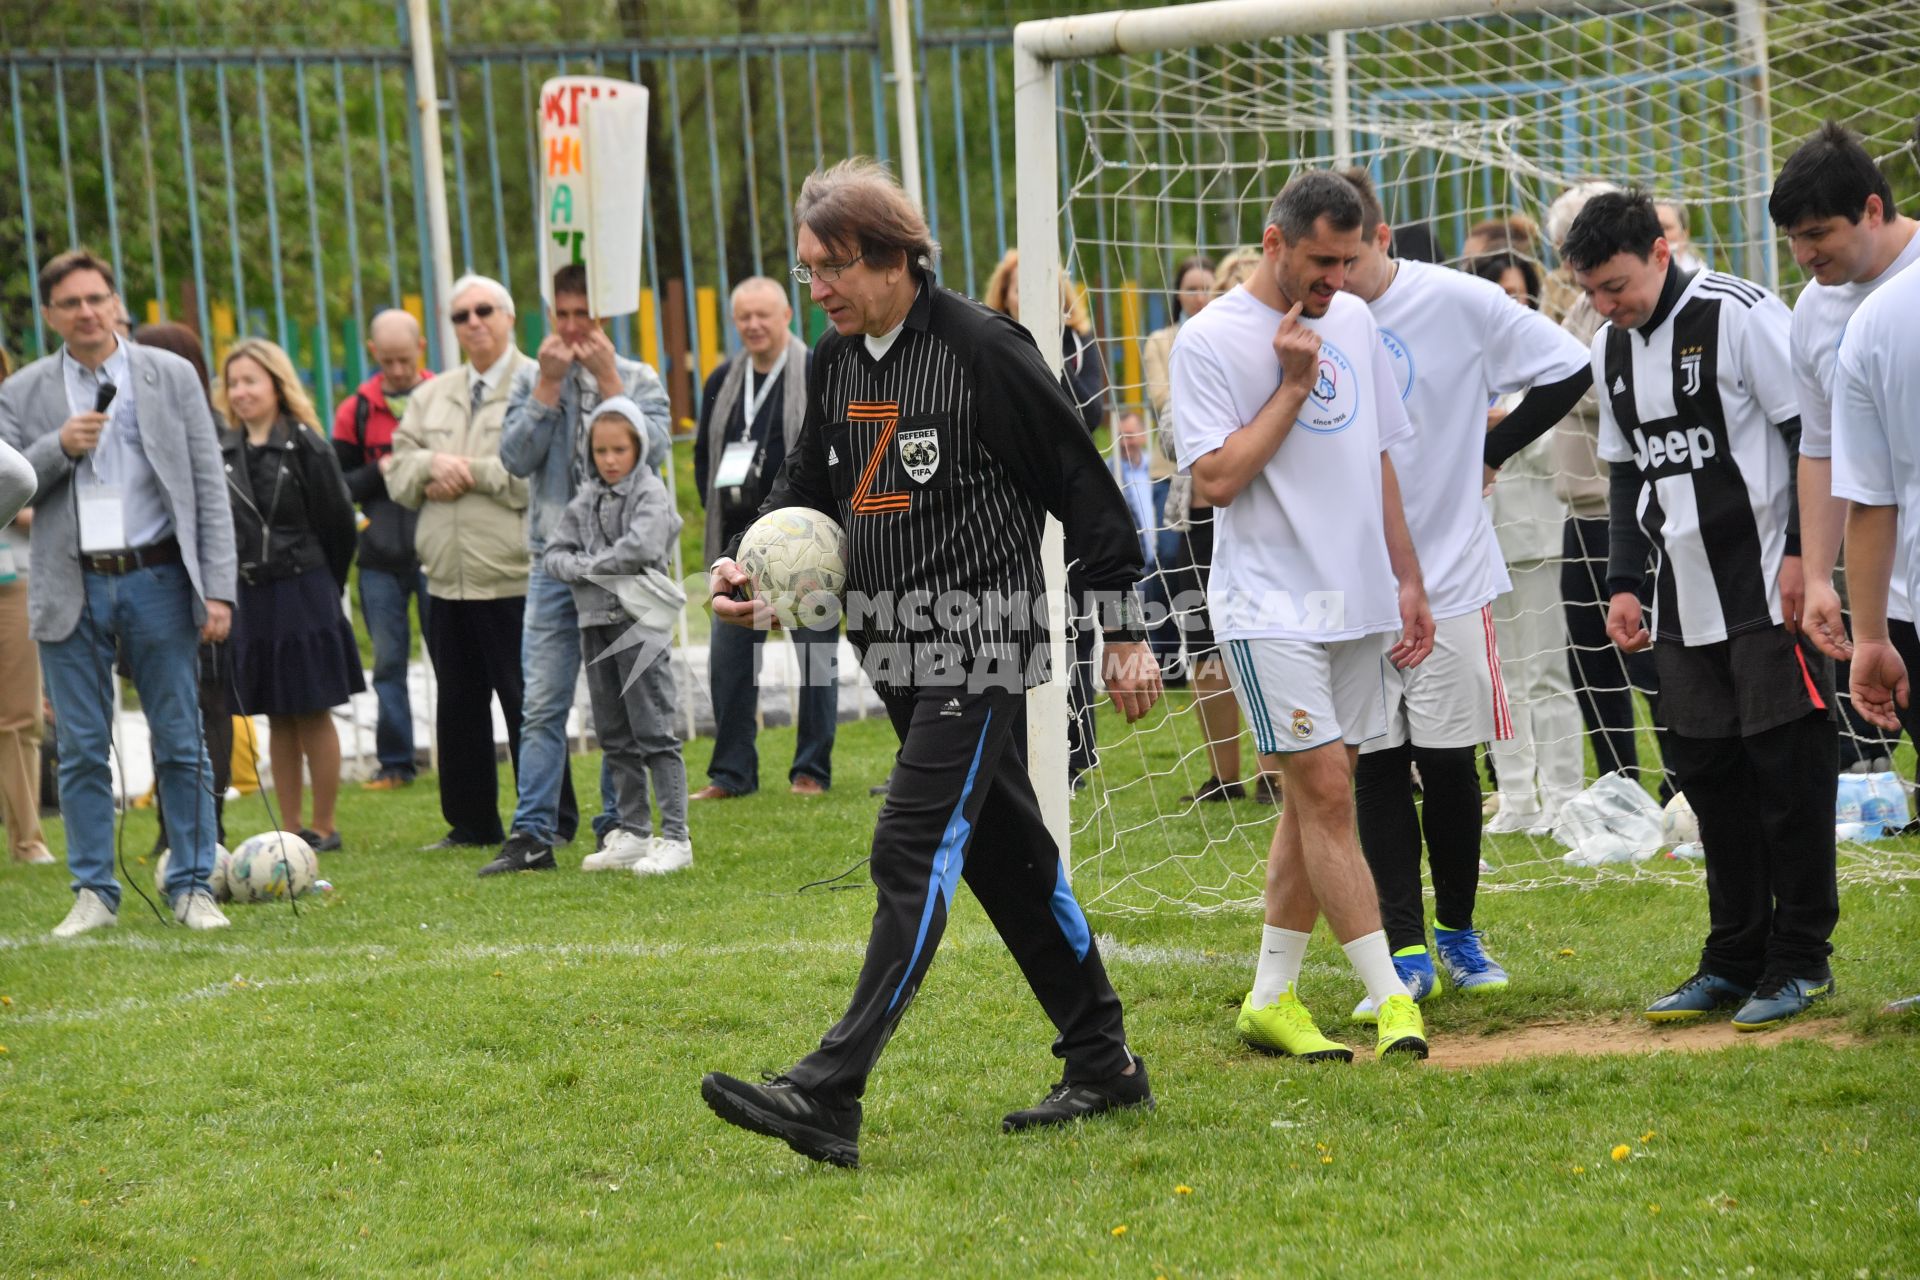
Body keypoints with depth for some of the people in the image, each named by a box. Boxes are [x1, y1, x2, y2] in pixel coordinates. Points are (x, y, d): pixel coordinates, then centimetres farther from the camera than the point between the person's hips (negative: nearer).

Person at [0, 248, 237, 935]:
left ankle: (192, 888, 8)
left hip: (157, 581, -1)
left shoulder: (171, 376, 4)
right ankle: (94, 894, 10)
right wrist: (59, 448, -14)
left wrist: (218, 590, -5)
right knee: (81, 750, 3)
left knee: (180, 744, 1)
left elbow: (209, 488, 3)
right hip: (71, 590, 1)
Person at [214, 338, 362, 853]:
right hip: (250, 596, 5)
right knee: (277, 719, 9)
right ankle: (291, 828, 14)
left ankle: (324, 827, 6)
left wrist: (319, 585, 3)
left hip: (304, 592, -5)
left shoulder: (305, 445, -8)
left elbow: (337, 521, -5)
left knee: (312, 714, 0)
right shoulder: (223, 451, 6)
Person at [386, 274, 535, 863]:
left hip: (517, 578, -6)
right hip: (447, 582, 7)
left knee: (529, 710, -3)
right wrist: (434, 467, -8)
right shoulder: (432, 395, 18)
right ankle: (473, 824, 24)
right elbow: (397, 470, 13)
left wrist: (470, 472, -13)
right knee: (458, 709, 12)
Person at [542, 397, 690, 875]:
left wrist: (591, 564, -10)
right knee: (615, 737, 12)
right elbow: (555, 553, 9)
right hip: (596, 622, 7)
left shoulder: (650, 494, -6)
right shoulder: (586, 500, 13)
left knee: (655, 733, -7)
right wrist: (580, 570, -11)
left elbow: (641, 547, -21)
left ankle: (675, 837, -6)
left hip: (641, 623, -7)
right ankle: (633, 832, 20)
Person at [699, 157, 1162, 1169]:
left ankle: (829, 1096, -23)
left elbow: (1083, 488, -9)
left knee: (914, 854, -15)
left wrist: (1125, 632, -8)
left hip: (982, 644, -8)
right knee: (1006, 856, 14)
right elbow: (809, 486, 20)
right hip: (901, 651, 8)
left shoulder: (982, 349, -13)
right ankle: (1104, 1066, 25)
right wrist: (751, 565, -1)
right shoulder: (833, 362, 9)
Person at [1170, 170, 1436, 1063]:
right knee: (1326, 791, -11)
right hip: (1269, 606, -6)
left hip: (1355, 603, 6)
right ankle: (1389, 994, -9)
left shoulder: (1353, 322, 11)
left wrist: (1407, 579, 17)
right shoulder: (1210, 341, -8)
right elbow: (1215, 480, -14)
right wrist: (1293, 385, -14)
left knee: (1315, 801, 7)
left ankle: (1272, 997, 14)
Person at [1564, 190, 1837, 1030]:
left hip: (1768, 591, -7)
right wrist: (1625, 581, 12)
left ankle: (1800, 961, 4)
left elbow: (1813, 436, -10)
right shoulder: (1611, 349, 12)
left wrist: (1800, 553, -14)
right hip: (1684, 605, 7)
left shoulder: (1742, 317, -11)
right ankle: (1736, 961, 15)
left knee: (1788, 771, -4)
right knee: (1707, 774, 7)